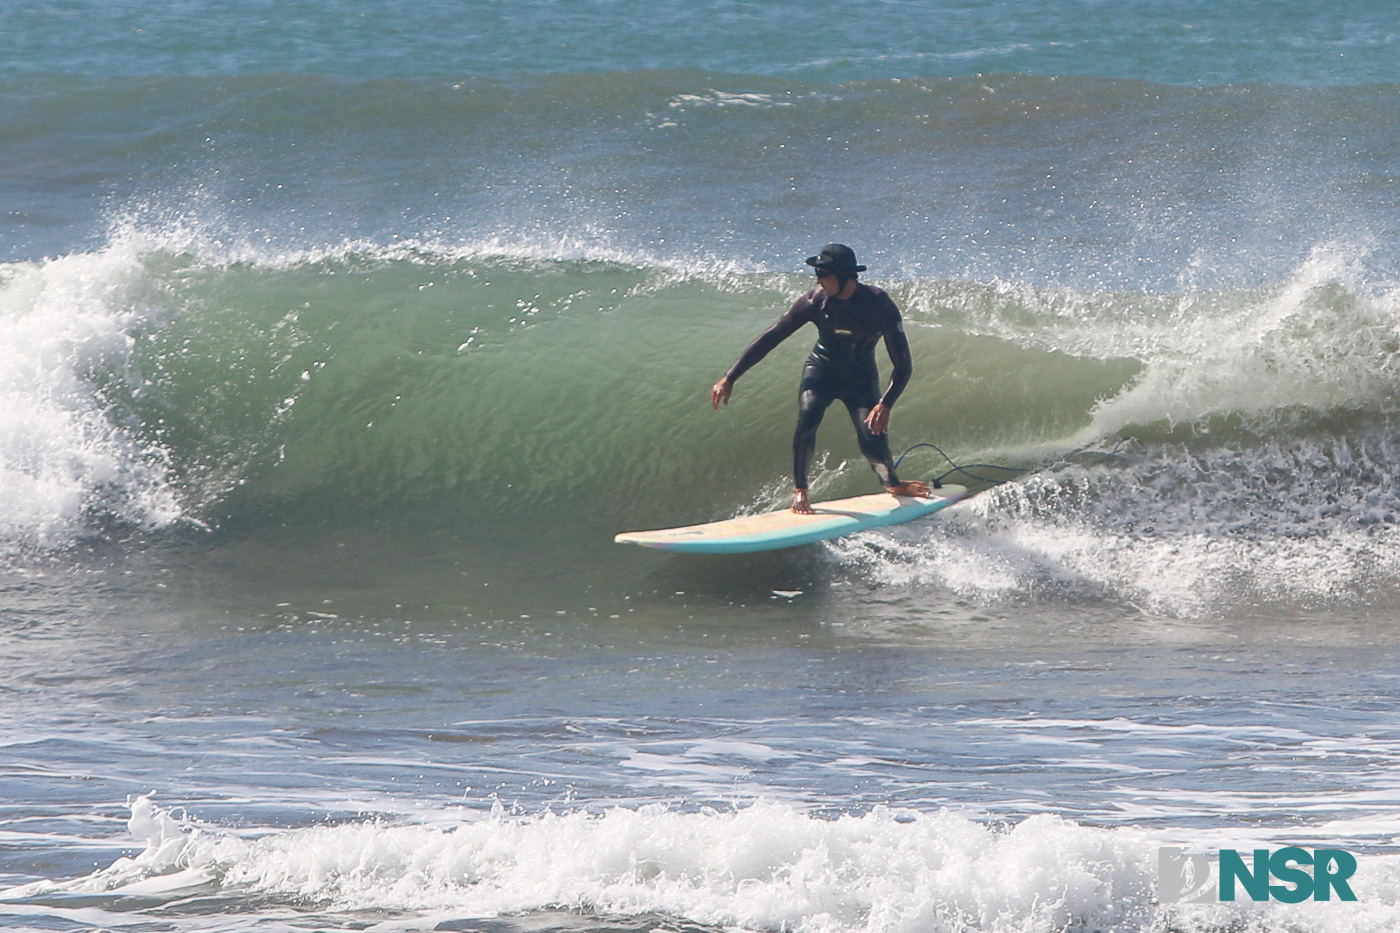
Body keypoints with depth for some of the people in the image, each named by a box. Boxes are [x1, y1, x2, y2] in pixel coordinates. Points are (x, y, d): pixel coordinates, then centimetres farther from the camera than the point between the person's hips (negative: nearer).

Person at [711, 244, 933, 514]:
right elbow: (769, 339, -15)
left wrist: (885, 404, -43)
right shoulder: (816, 301, -20)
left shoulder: (879, 305, -26)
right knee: (807, 418, -29)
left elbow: (903, 364, -26)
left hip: (861, 379, -1)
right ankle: (800, 490, -16)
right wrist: (729, 379, -18)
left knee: (872, 439, -18)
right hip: (821, 371, 1)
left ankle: (892, 483, 16)